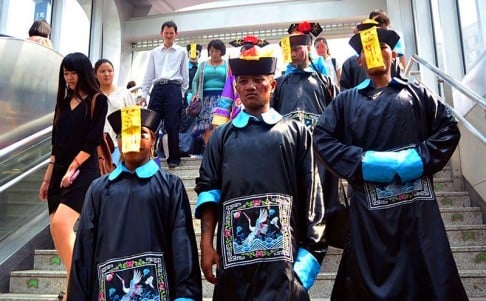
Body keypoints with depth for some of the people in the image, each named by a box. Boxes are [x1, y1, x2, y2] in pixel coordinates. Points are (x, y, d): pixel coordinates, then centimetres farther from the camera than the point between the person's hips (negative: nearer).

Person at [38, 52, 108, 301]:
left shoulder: (98, 100, -2)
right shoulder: (64, 101, 16)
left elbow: (93, 140, -10)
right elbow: (57, 143, 16)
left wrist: (73, 168, -16)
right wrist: (47, 178, 14)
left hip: (84, 170, -7)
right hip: (60, 171, 7)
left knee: (60, 225, -22)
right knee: (59, 230, 3)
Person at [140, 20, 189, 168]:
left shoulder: (182, 52, 9)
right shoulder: (154, 52, 15)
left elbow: (185, 74, 10)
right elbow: (149, 74, 14)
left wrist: (182, 93, 4)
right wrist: (144, 94, 7)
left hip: (174, 89, -2)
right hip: (157, 89, 3)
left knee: (172, 125, -3)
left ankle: (174, 158, 6)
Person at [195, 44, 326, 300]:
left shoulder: (296, 132, 9)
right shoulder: (222, 136, 14)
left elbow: (311, 194, 6)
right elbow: (207, 190, 9)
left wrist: (312, 249, 2)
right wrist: (206, 246, 0)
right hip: (233, 256, 2)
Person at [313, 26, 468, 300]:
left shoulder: (416, 93, 14)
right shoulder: (347, 100, 12)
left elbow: (448, 127, 7)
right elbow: (322, 136, 0)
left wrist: (420, 159, -9)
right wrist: (361, 162, -12)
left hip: (416, 198, 1)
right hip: (370, 204, 0)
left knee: (428, 273, 4)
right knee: (375, 277, 5)